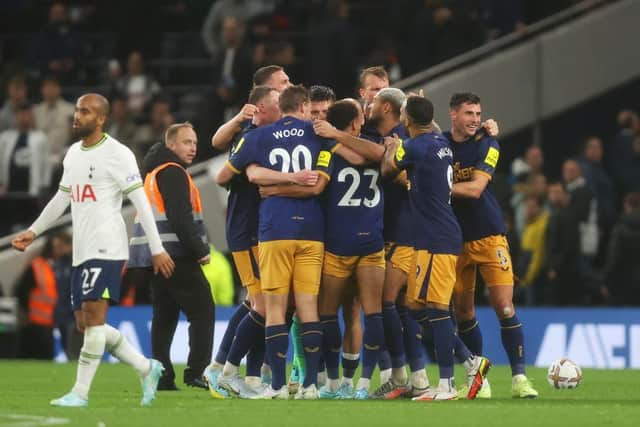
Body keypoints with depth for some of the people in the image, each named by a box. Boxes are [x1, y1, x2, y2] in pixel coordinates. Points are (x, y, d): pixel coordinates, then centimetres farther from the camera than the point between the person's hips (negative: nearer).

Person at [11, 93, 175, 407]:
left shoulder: (117, 154, -8)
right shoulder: (73, 154, 15)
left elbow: (140, 202, -10)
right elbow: (61, 199, 27)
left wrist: (157, 248, -13)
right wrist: (33, 232, 23)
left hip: (107, 248, -8)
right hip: (81, 251, 9)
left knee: (93, 316, -13)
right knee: (85, 324, 8)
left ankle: (80, 392, -10)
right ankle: (146, 368, 20)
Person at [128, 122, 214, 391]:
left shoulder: (153, 172, 23)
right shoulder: (172, 172, -8)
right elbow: (180, 218, -17)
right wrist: (200, 250, -13)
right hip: (175, 254, -10)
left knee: (164, 315, 9)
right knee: (202, 310, -7)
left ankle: (162, 376, 5)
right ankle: (197, 372, -14)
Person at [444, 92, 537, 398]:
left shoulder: (487, 145, -6)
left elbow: (475, 188, -16)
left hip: (489, 235, -3)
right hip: (454, 237, 3)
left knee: (504, 306, -10)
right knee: (462, 311, 5)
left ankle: (519, 377, -7)